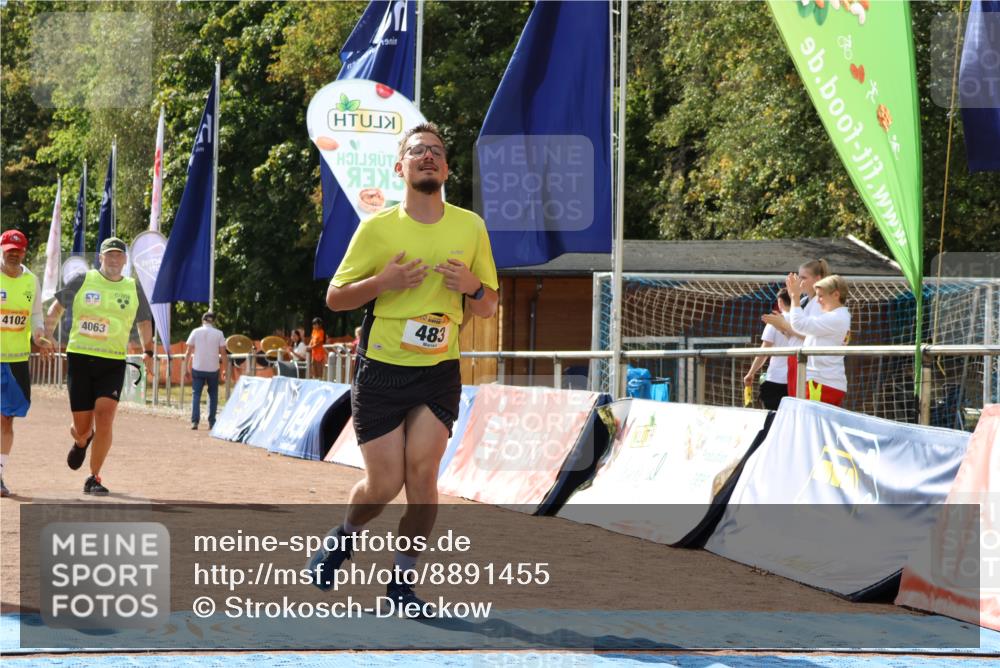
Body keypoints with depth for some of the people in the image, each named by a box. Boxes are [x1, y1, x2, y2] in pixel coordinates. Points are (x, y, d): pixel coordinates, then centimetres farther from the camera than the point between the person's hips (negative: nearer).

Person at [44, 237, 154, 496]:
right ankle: (81, 442, 41)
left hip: (113, 363, 1)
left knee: (104, 419, -16)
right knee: (82, 426, 2)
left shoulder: (133, 288, 9)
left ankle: (94, 479, -4)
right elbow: (58, 305, 12)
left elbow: (144, 322, 22)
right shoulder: (83, 280, 3)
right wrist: (46, 334, -2)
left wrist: (148, 352, 9)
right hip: (79, 358, -1)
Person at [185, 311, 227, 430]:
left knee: (196, 394, 5)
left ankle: (195, 421, -7)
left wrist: (187, 367, 5)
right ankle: (212, 422, 12)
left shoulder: (195, 332, -1)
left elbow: (189, 352, -2)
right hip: (213, 369, 0)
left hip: (198, 368, 0)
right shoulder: (219, 334, -3)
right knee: (213, 395, 13)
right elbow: (223, 353, -5)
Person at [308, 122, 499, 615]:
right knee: (385, 483, -2)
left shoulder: (470, 227, 5)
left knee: (422, 472, -13)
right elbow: (335, 298, 2)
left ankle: (403, 579, 2)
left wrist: (472, 287, -11)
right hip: (381, 370, -1)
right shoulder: (377, 227, -2)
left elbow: (488, 308, 12)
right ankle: (345, 536, 31)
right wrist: (382, 282, -15)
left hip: (439, 371, 1)